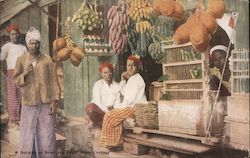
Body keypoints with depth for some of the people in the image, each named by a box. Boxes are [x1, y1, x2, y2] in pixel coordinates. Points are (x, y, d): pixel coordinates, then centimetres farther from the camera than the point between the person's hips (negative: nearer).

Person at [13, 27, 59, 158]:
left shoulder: (47, 60, 0)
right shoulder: (21, 60, 3)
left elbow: (53, 81, 1)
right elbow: (16, 80, 6)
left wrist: (54, 101, -5)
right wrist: (24, 74, -15)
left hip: (45, 102, 0)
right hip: (29, 102, 1)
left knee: (46, 131, 3)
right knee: (28, 131, 5)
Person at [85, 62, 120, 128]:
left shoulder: (116, 85, 11)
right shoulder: (98, 84, 1)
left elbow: (118, 100, 6)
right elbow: (97, 101, -9)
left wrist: (113, 107, -16)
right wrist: (107, 110, -19)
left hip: (111, 110, 3)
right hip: (99, 110, -2)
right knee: (90, 107, -35)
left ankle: (100, 123, -9)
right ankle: (96, 125, -6)